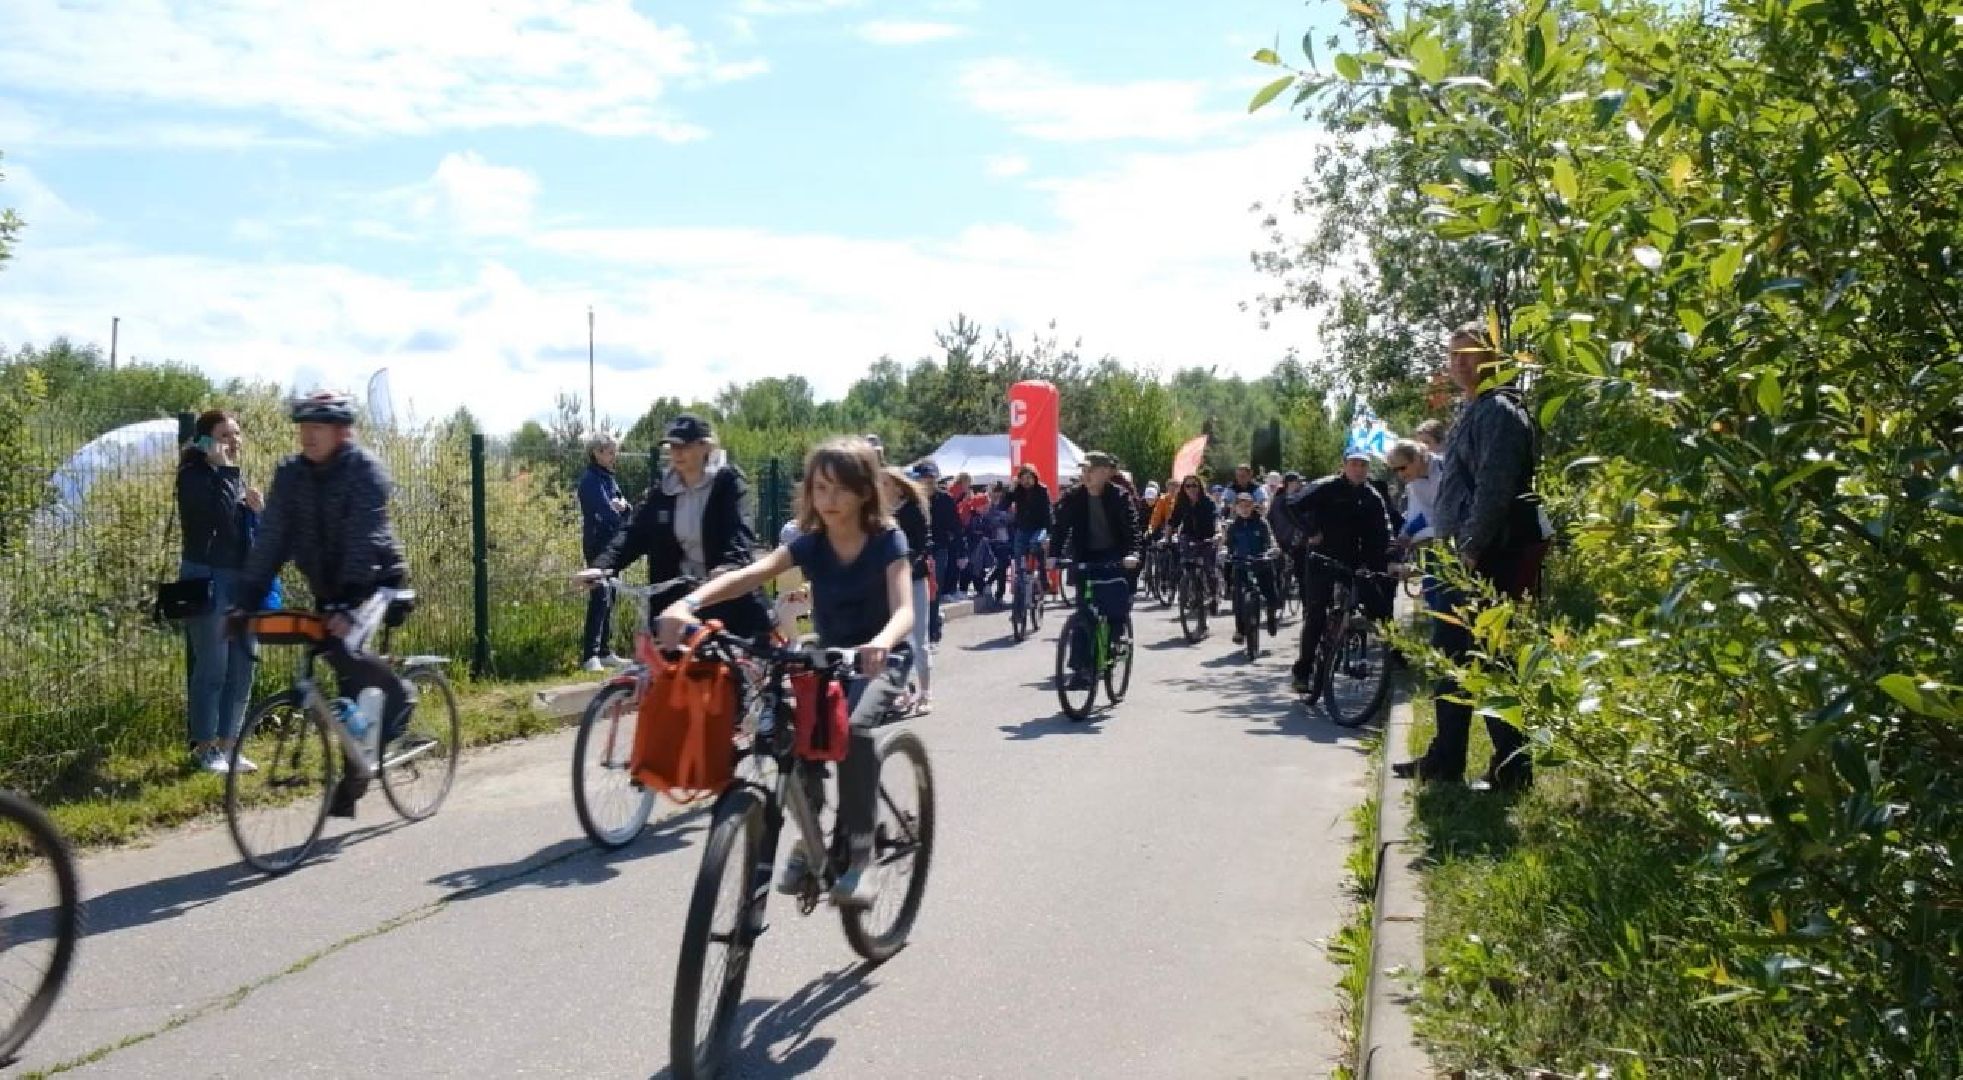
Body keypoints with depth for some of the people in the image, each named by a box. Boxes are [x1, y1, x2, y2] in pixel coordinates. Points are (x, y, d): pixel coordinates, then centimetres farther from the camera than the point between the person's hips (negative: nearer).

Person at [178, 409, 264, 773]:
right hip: (208, 582, -7)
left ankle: (227, 745, 16)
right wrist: (225, 469, -21)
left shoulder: (236, 478, 15)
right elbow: (219, 515, -24)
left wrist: (259, 510, 2)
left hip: (243, 582, 7)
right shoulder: (194, 476, -6)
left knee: (242, 667, 7)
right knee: (212, 667, -5)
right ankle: (204, 748, 6)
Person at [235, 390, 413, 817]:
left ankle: (399, 695, -3)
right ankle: (354, 775, 17)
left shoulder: (365, 470, -18)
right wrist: (247, 600, -15)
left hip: (375, 579, -5)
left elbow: (364, 539, -27)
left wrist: (347, 604, -37)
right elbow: (271, 539, -5)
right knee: (348, 683, 5)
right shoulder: (291, 474, -2)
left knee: (344, 649, -30)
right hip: (328, 588, 5)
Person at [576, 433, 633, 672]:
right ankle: (590, 655, -13)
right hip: (597, 546, -9)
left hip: (612, 546, 9)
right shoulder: (590, 480, -11)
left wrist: (624, 506, -9)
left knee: (608, 600, 11)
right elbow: (605, 511, -20)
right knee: (600, 598, -13)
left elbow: (624, 511, 14)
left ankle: (604, 651, 17)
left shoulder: (609, 478, 15)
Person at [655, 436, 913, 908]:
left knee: (855, 727, -33)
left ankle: (860, 853, -23)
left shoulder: (887, 541, -15)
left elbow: (904, 609, -29)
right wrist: (688, 603, -39)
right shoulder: (809, 543, -6)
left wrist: (881, 643, -53)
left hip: (879, 659, -4)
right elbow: (748, 574, -21)